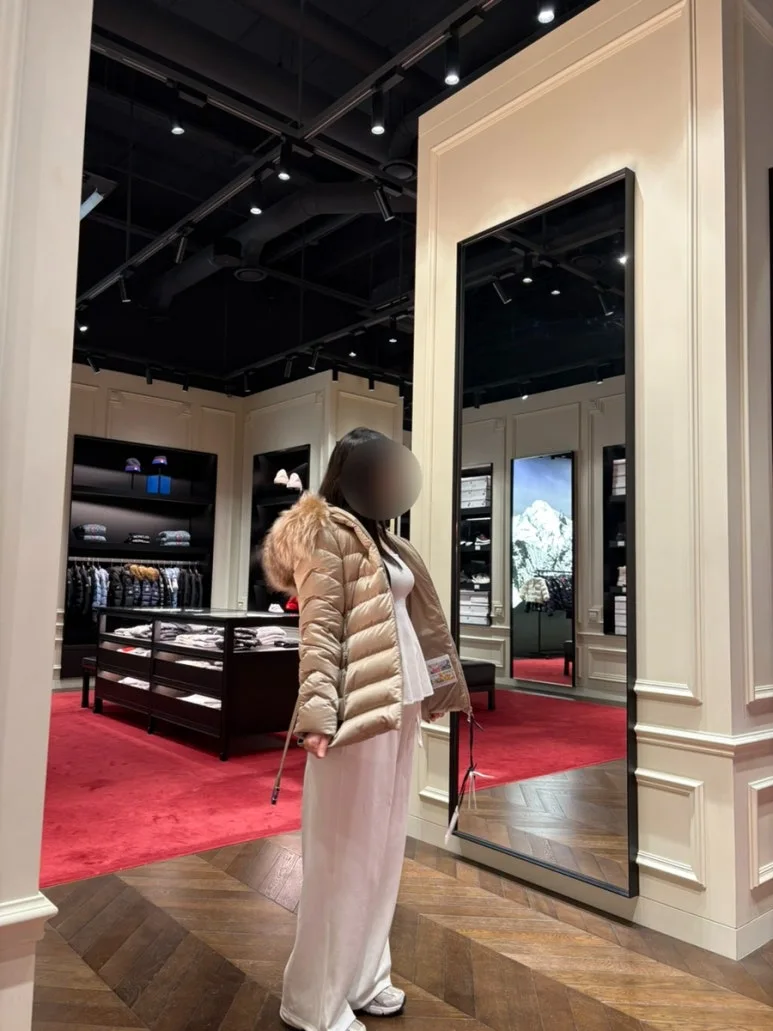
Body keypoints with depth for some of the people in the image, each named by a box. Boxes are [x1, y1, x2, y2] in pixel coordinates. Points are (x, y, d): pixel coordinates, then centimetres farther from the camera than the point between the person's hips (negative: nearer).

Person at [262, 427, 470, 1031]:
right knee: (343, 851, 2)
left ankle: (362, 976, 32)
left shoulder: (379, 535, 17)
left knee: (383, 844, 16)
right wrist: (318, 714, -23)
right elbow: (318, 630, -16)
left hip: (400, 701, 9)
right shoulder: (325, 532, -8)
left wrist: (429, 691, 17)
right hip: (359, 705, -9)